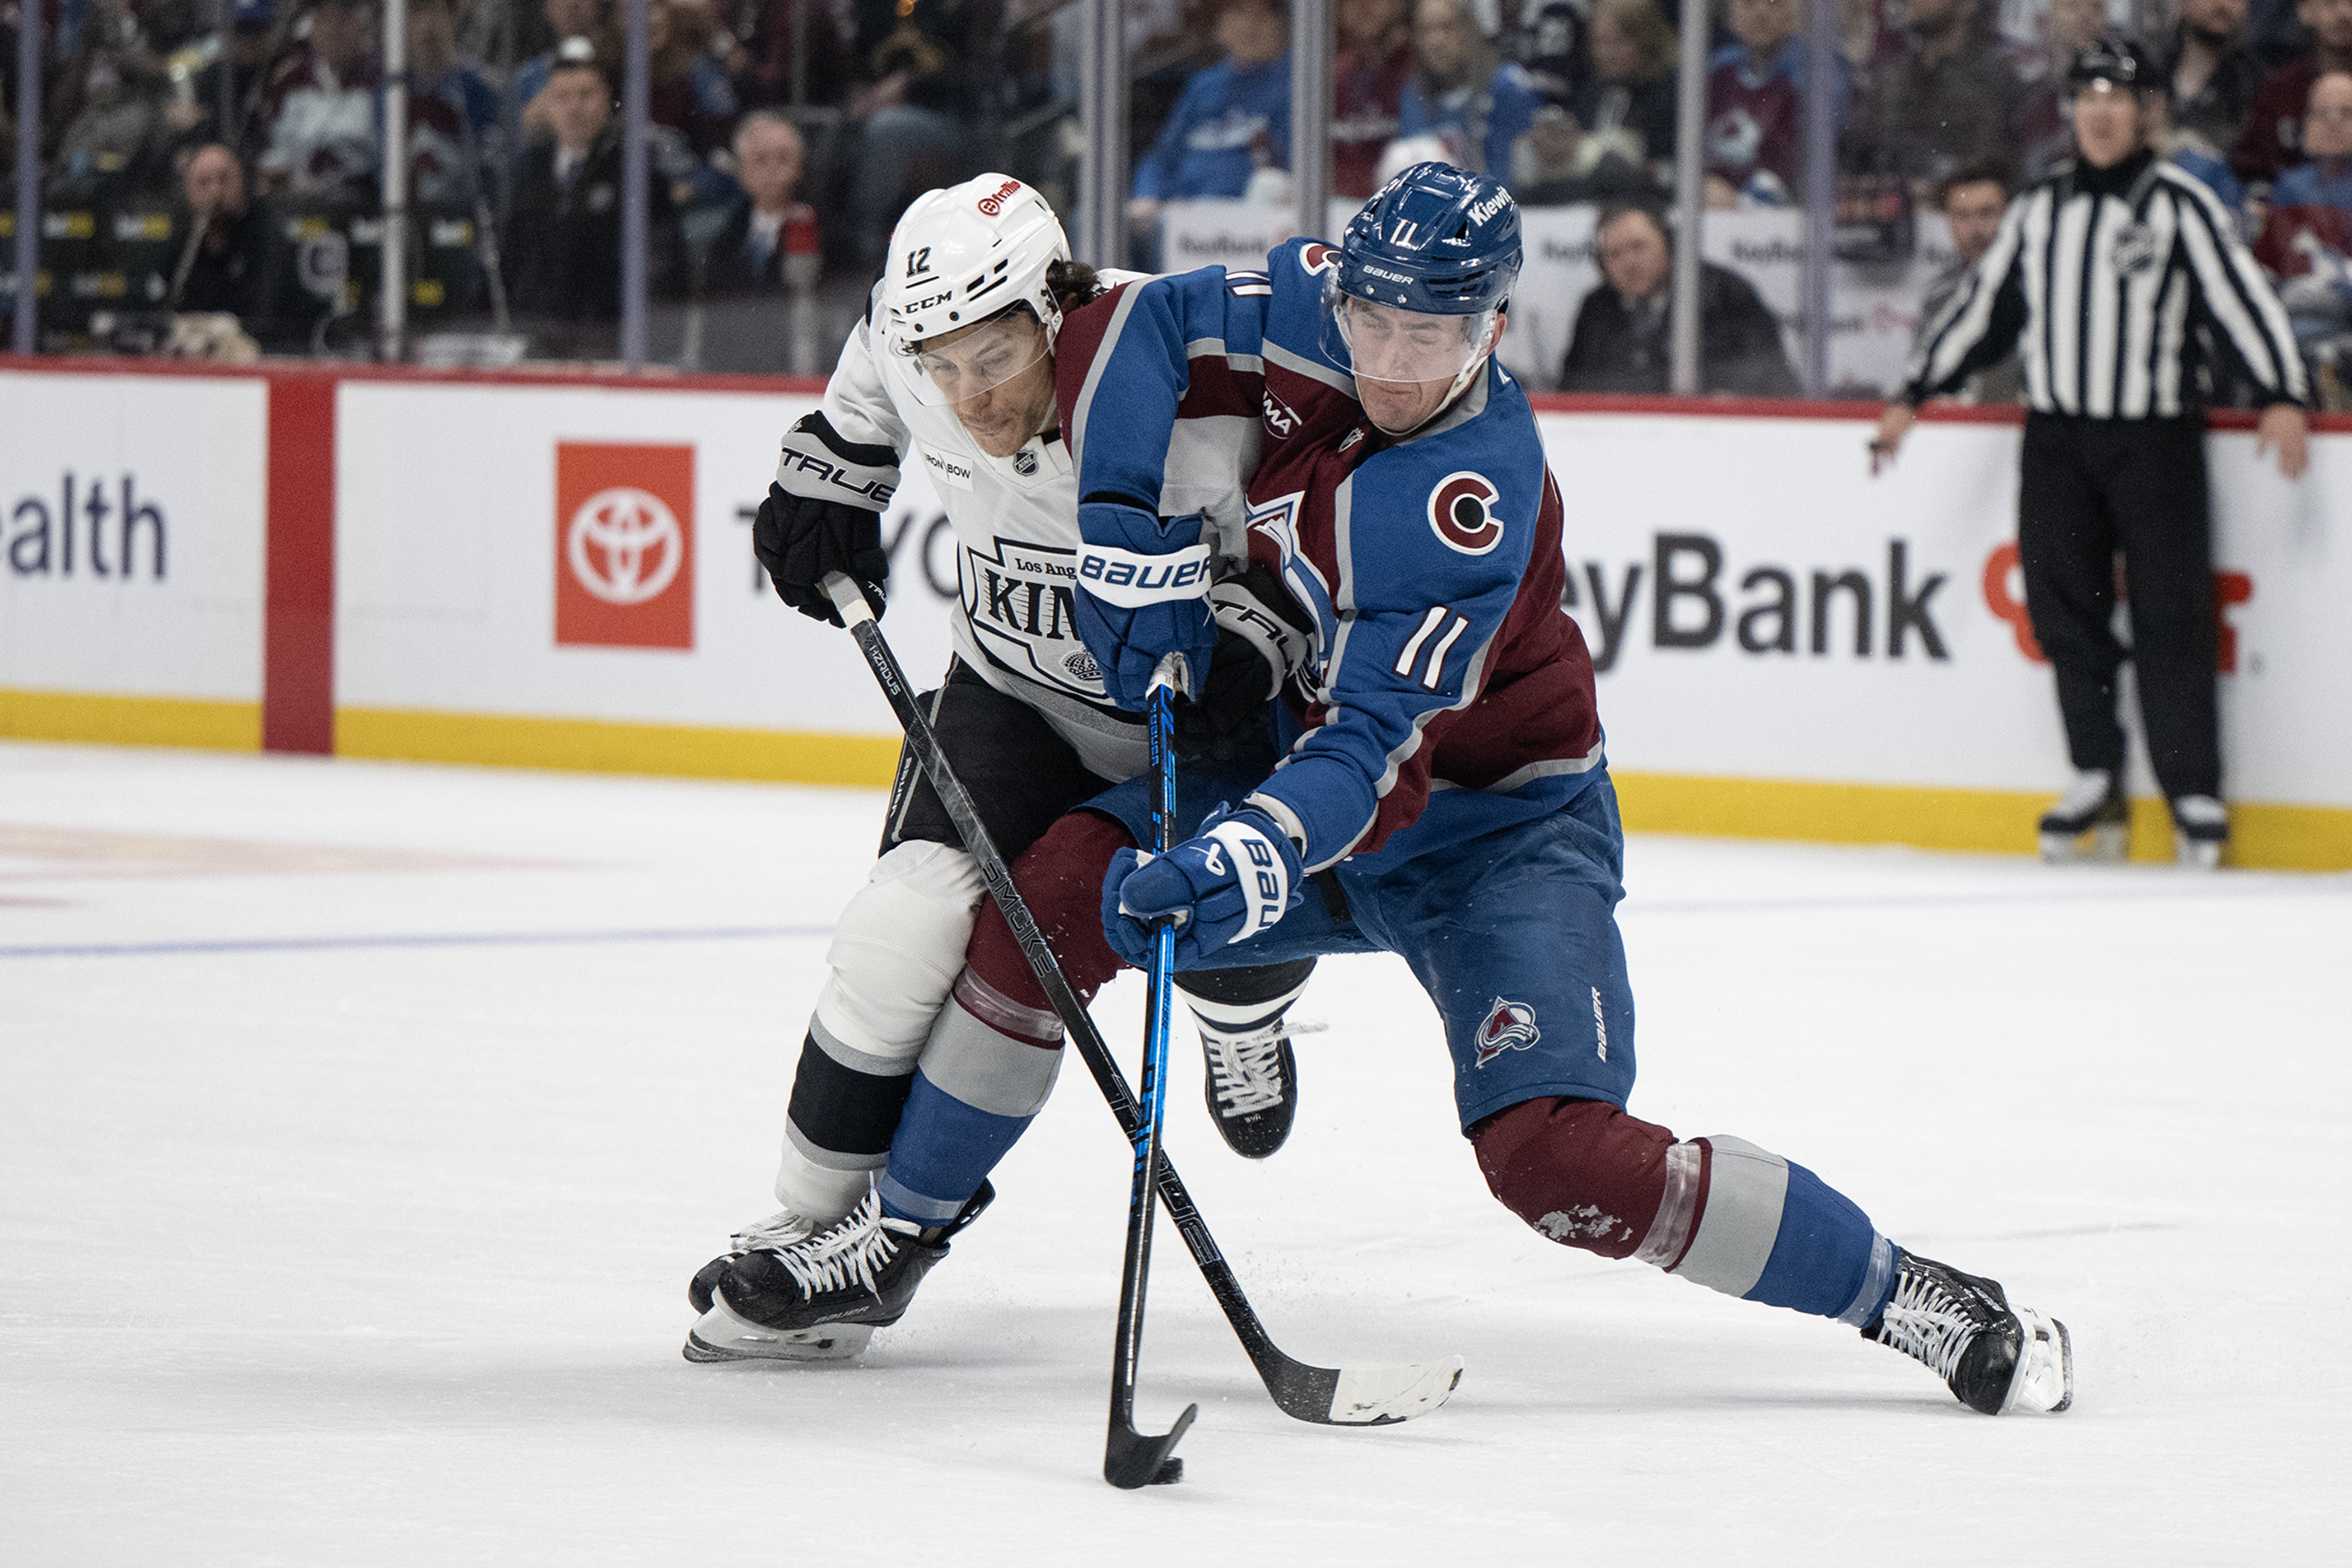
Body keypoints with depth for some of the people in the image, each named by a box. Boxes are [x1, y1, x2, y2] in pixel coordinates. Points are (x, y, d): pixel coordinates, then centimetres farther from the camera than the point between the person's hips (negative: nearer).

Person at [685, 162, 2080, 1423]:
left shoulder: (1476, 501, -31)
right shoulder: (1320, 314, -14)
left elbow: (1376, 751, -35)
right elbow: (1140, 328, -2)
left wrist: (1249, 855, -51)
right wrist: (1124, 524, -13)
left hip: (1496, 831, -7)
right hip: (1310, 753, 7)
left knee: (1555, 1153, -24)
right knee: (1054, 893, -12)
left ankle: (1915, 1298, -13)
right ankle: (895, 1240, 5)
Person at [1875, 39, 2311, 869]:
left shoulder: (2179, 204, -2)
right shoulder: (2039, 210, 13)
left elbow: (2240, 297, -9)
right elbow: (1983, 308, 19)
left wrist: (2282, 398, -21)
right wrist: (1912, 396, 16)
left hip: (2155, 437, -5)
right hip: (2057, 439, 5)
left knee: (2169, 615, -6)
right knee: (2064, 607, 2)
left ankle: (2196, 795, -1)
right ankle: (2096, 783, 12)